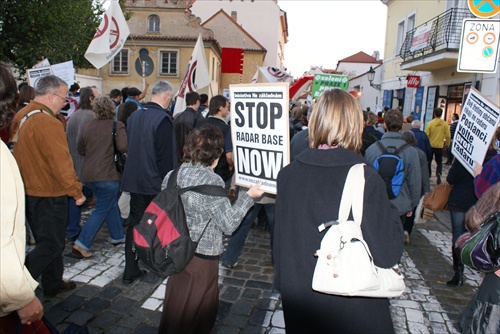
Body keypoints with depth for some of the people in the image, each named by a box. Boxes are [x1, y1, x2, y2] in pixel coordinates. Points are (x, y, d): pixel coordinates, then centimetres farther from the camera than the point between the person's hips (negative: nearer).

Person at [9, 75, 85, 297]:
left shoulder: (21, 116, 8)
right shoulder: (48, 122, -23)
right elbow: (61, 162, -24)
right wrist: (76, 191, -15)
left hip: (28, 191, 10)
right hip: (48, 195, -10)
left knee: (47, 240, 20)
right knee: (52, 245, 3)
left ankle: (53, 284, 33)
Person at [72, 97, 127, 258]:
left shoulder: (88, 127, 8)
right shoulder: (117, 126, -9)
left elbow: (80, 149, 17)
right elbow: (123, 147, -21)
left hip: (89, 175, 7)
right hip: (108, 175, -6)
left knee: (111, 204, 20)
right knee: (101, 210, 2)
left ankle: (118, 236, 31)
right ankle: (82, 244, -2)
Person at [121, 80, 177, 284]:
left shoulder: (134, 116, 7)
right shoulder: (163, 119, -16)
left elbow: (129, 147, 15)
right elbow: (166, 156, -19)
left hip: (134, 180, 7)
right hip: (155, 183, -6)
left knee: (135, 224, 12)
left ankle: (130, 271, 18)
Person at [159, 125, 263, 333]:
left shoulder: (172, 175, -1)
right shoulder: (212, 181, -21)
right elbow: (229, 224, -15)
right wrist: (248, 196, -6)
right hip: (201, 257, -6)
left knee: (175, 309, 24)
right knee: (197, 314, 15)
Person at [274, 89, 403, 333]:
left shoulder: (288, 174, -9)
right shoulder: (365, 178, -21)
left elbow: (280, 244, 1)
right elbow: (389, 253, -16)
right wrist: (390, 210, -2)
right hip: (354, 310, -3)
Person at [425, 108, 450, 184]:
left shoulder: (430, 123, -10)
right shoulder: (445, 124, -6)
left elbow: (426, 135, -9)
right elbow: (448, 136, -5)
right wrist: (447, 144, 12)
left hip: (430, 145, -1)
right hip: (439, 146, 1)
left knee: (428, 161, 15)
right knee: (439, 162, 14)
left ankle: (428, 175, 22)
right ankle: (438, 173, -10)